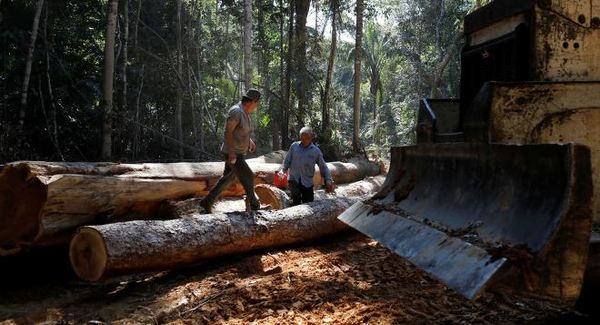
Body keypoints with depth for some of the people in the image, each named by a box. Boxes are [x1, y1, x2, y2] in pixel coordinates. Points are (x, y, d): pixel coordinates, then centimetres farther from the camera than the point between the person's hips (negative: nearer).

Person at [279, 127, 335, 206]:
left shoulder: (316, 151, 3)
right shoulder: (294, 146, 5)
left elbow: (323, 167, 7)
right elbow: (287, 161, 10)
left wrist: (328, 180, -4)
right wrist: (282, 170, -9)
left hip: (307, 182, 1)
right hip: (294, 179, -1)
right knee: (296, 199, -25)